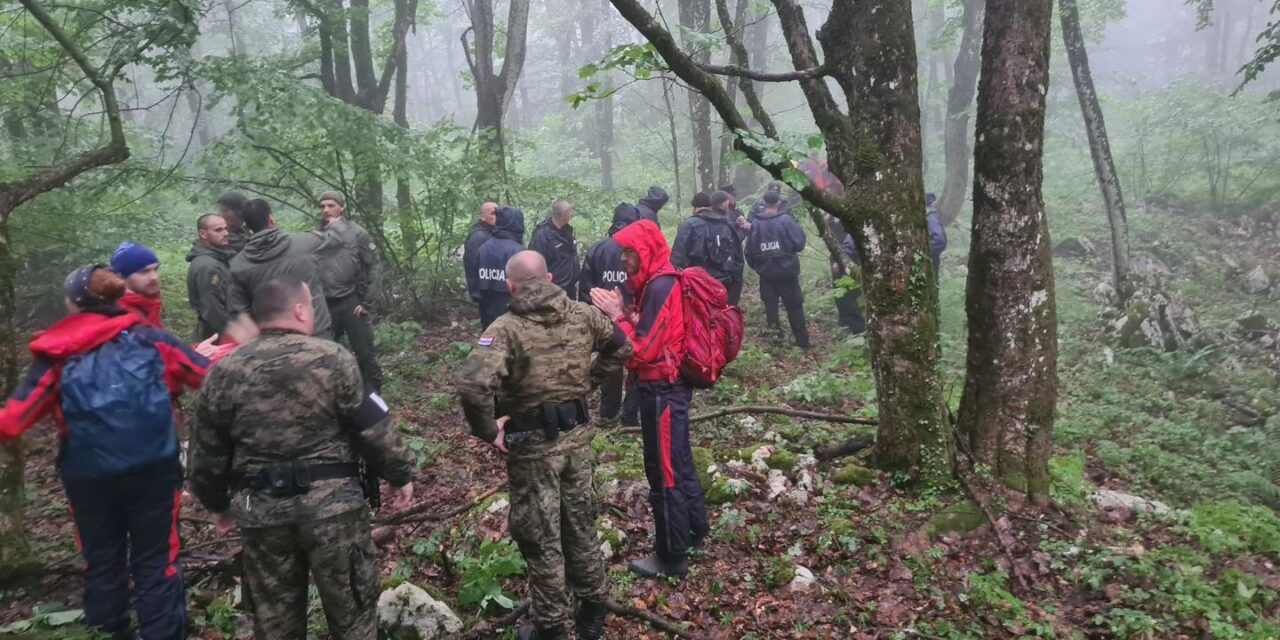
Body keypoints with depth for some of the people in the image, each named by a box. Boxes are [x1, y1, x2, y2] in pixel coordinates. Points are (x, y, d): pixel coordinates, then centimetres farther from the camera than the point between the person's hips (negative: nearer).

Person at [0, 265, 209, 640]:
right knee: (157, 562, 10)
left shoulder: (56, 355, -2)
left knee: (102, 564, 19)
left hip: (89, 477, 1)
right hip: (152, 468, 0)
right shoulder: (148, 338, -2)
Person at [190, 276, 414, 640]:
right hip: (331, 504, -3)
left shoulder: (223, 373, 1)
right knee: (351, 608, 12)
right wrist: (401, 474, 5)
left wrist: (217, 503, 22)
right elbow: (374, 429, -9)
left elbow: (207, 455, 7)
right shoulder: (332, 359, -11)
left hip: (260, 509, 4)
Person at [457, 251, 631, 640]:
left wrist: (489, 433, -18)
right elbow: (622, 347, 14)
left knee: (540, 538, 11)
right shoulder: (581, 314, -2)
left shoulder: (507, 328, -19)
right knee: (581, 525, 20)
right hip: (577, 435, 5)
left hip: (533, 445, -5)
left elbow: (472, 386, -33)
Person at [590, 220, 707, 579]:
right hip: (669, 386, 10)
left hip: (663, 390, -10)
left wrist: (616, 314, -15)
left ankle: (672, 557, 13)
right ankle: (695, 533, 38)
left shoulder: (660, 287, -22)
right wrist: (622, 311, -4)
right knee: (678, 464, 22)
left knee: (663, 473, 1)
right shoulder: (659, 283, 9)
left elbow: (643, 347, -24)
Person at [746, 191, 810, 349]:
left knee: (770, 307, 11)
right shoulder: (786, 219, -11)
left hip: (766, 274, 2)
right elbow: (799, 243, -11)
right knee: (794, 307, 8)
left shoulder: (755, 223, -3)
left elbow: (750, 251, 1)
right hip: (787, 271, -2)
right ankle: (802, 341, 12)